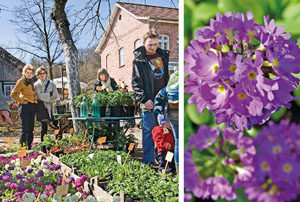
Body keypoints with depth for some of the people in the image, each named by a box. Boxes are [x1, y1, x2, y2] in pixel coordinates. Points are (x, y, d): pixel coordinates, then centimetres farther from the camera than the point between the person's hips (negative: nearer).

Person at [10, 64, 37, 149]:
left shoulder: (32, 82, 16)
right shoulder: (21, 81, -5)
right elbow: (13, 94, -11)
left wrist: (35, 100, 11)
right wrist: (22, 101, -12)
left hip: (32, 106, 7)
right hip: (25, 106, -7)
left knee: (31, 128, 11)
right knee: (25, 128, -9)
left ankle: (29, 147, 19)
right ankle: (22, 146, -3)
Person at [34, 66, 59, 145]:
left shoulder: (51, 84, 10)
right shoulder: (36, 85, 7)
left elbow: (56, 96, 1)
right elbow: (39, 95, -5)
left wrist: (45, 98, -5)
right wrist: (49, 94, -6)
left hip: (50, 107, 1)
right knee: (44, 127, -1)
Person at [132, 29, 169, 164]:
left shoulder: (163, 55, 12)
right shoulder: (139, 60, -3)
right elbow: (136, 83, -7)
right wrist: (144, 99, -15)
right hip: (149, 102, -5)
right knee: (149, 130, -2)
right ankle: (147, 161, 6)